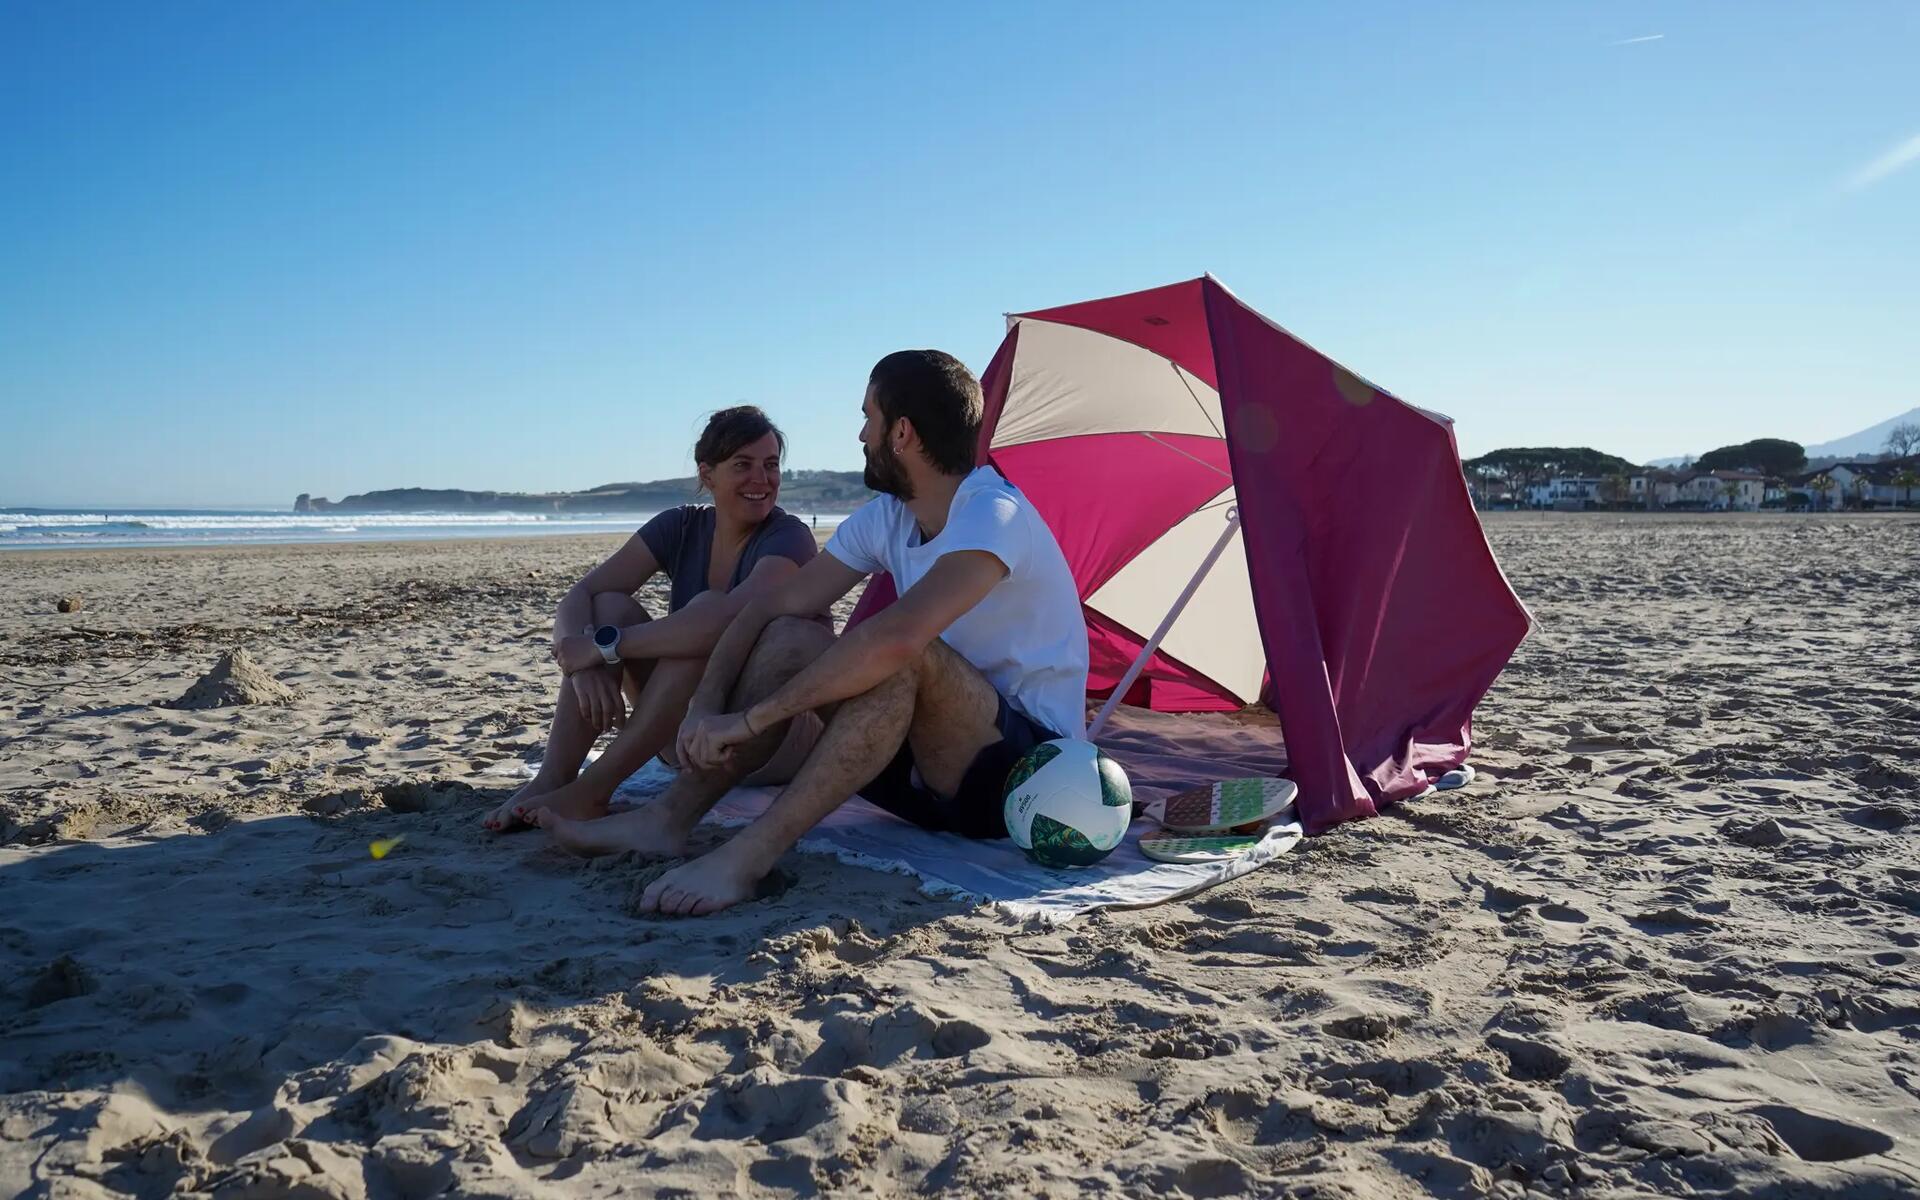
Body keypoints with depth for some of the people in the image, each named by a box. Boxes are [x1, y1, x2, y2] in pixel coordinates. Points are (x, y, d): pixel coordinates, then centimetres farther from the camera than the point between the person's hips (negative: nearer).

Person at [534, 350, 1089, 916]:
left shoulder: (994, 513, -22)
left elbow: (895, 636, -37)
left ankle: (748, 857, -32)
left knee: (906, 656, -35)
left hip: (1027, 768, -7)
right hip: (932, 755, 7)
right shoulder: (886, 516, 4)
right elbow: (772, 605, 2)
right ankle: (669, 818, -9)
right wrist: (705, 707, -12)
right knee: (791, 640, -7)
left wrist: (752, 720, -32)